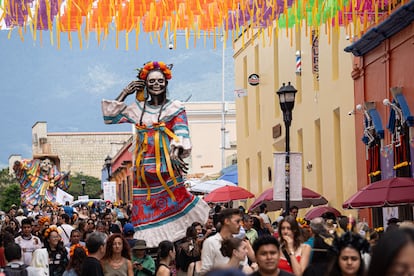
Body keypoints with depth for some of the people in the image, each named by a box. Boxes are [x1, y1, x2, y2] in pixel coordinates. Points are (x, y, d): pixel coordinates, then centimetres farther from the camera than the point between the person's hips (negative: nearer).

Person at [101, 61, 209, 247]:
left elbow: (181, 134, -7)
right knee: (146, 208, -1)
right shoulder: (138, 109, 15)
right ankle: (151, 244, 3)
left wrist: (176, 154, -26)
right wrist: (124, 94, 10)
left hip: (167, 165, -3)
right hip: (145, 167, 3)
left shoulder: (175, 108, 4)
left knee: (173, 202, -15)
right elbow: (110, 116, 17)